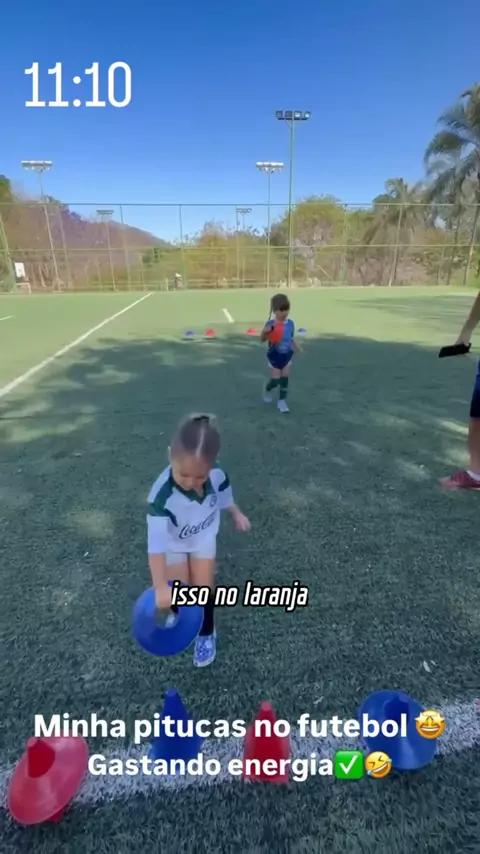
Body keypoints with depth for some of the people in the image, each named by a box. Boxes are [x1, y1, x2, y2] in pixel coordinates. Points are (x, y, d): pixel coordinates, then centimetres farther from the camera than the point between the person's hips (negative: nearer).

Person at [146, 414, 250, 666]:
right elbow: (155, 542, -41)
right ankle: (178, 614, 43)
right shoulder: (162, 494, -41)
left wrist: (237, 515, 10)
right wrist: (161, 587, -43)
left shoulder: (217, 476, -30)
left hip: (204, 538, 2)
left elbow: (224, 497, -4)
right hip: (173, 544, -1)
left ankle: (206, 633, 33)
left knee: (203, 588, 4)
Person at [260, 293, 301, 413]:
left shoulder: (290, 323, -3)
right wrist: (265, 332, -39)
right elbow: (262, 339, -20)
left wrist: (298, 350, 3)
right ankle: (267, 389, 34)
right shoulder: (271, 324, -18)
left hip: (286, 356, 4)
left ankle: (282, 401, 19)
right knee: (275, 380, 0)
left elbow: (292, 339, 9)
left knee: (285, 379, 6)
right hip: (274, 357, -4)